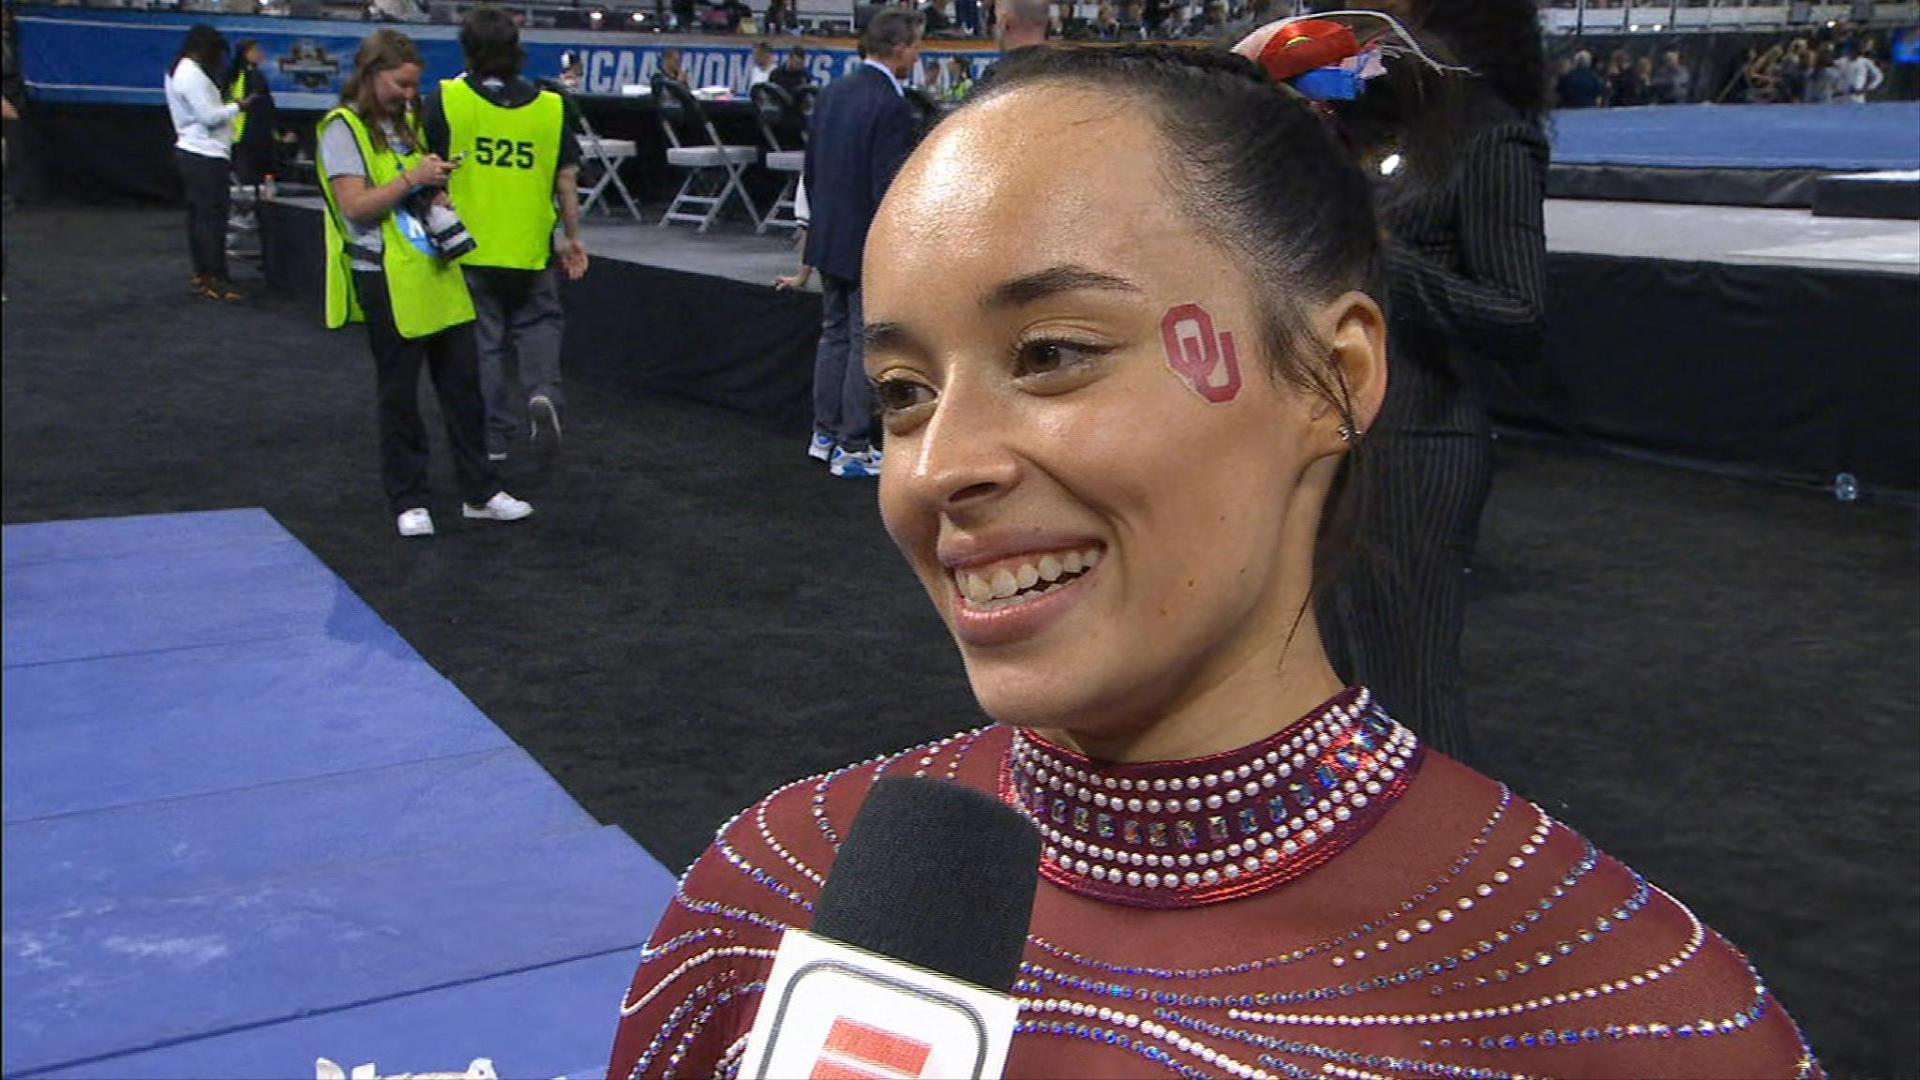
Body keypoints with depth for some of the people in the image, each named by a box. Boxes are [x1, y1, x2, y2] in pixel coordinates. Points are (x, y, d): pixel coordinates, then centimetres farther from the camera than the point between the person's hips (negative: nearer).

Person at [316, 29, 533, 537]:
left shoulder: (406, 121, 15)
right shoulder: (344, 128, -8)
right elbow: (354, 206, -17)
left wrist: (438, 192, 4)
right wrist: (411, 179, -22)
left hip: (436, 270, 7)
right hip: (388, 279, -7)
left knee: (463, 382, 8)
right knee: (399, 391, 3)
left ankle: (480, 491, 17)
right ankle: (407, 501, 15)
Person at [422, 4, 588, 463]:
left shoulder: (447, 100, -8)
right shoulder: (552, 107, -4)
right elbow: (567, 179, 0)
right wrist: (573, 237, 11)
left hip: (469, 249, -1)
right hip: (532, 248, 1)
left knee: (482, 343, 10)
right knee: (539, 323, 20)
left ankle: (494, 438, 15)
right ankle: (543, 392, -5)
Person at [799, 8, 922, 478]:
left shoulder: (833, 91, 6)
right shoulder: (890, 106, -19)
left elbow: (811, 167, 12)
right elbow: (889, 187, -21)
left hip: (828, 235, 8)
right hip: (869, 244, -8)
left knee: (834, 333, 18)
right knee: (866, 343, 1)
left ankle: (825, 434, 26)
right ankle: (852, 449, 7)